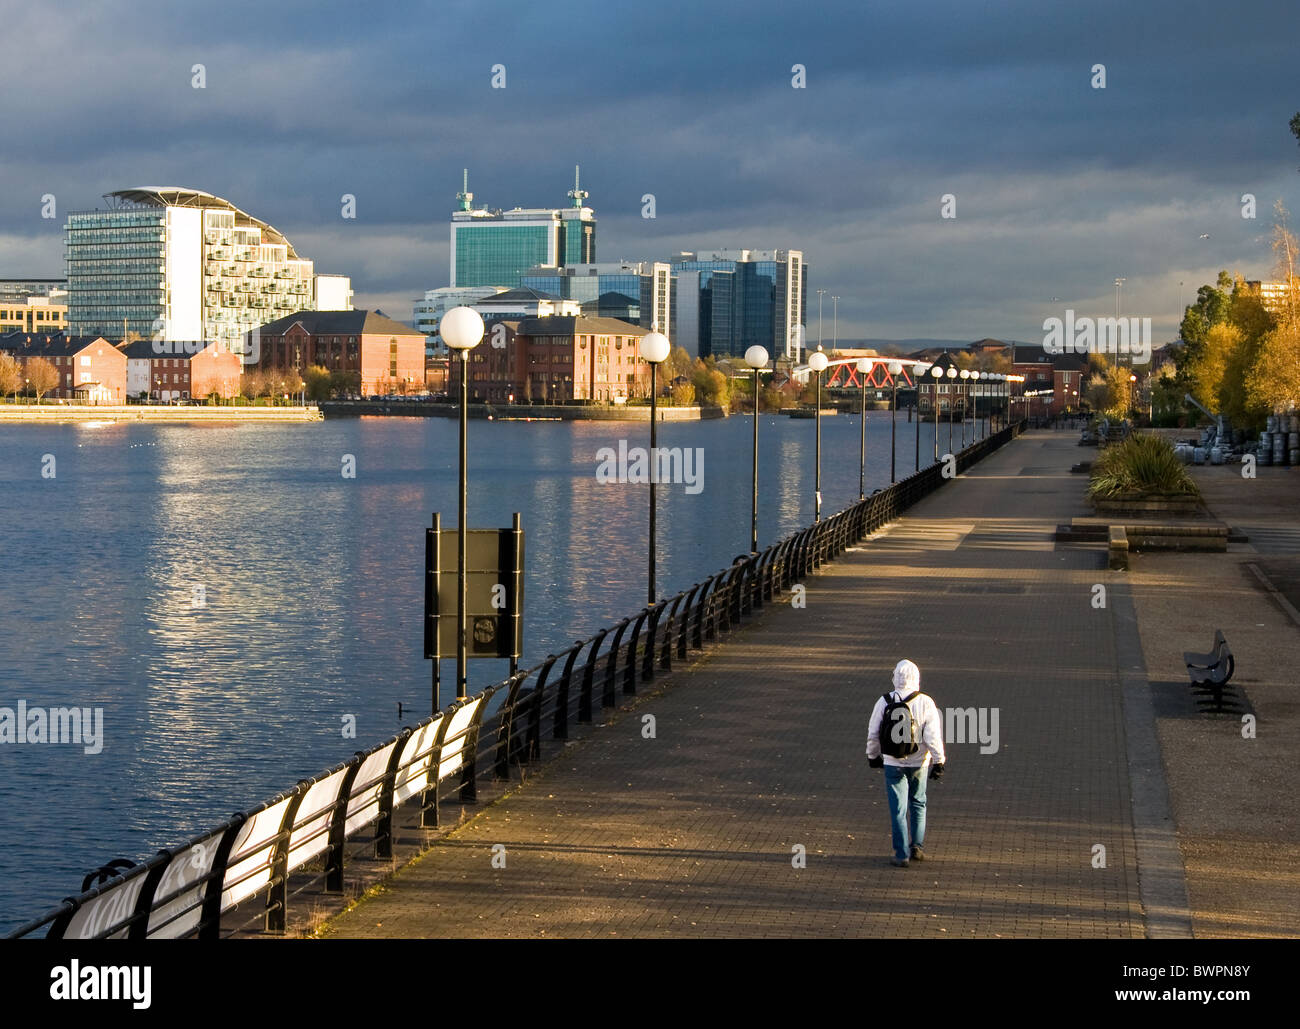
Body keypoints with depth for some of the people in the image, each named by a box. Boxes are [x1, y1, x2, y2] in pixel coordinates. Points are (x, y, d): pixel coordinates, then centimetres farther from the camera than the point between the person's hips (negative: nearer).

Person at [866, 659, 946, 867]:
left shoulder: (884, 702, -8)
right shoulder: (925, 703, -11)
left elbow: (873, 733, 1)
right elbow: (933, 735, -11)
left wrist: (873, 755, 16)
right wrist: (938, 762, -2)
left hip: (893, 763, 0)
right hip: (919, 763, 0)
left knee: (898, 809, 5)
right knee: (918, 803, 21)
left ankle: (902, 855, 5)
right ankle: (917, 846, 18)